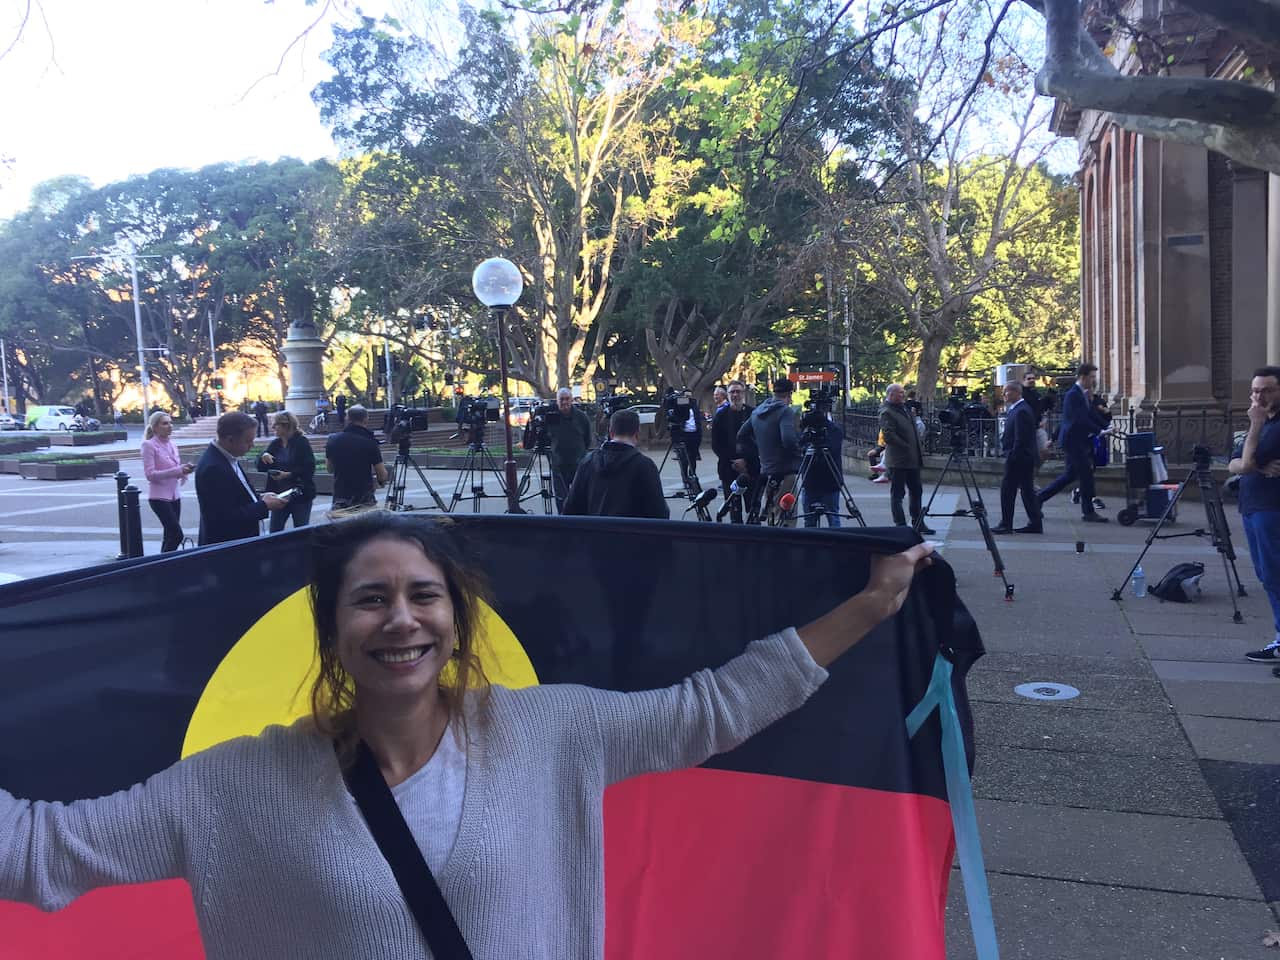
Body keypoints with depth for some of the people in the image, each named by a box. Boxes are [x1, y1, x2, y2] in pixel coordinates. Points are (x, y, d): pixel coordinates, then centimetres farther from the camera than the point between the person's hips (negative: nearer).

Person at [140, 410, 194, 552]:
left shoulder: (172, 445, 12)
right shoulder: (149, 445, -9)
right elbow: (150, 474, -16)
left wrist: (184, 470, -4)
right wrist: (178, 470, -23)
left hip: (174, 496, 7)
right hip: (159, 497, -7)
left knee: (170, 535, 7)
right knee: (177, 534, -14)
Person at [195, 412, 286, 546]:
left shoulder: (227, 457, 4)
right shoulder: (213, 468, -24)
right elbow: (229, 518, -25)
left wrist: (258, 498, 2)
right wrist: (264, 505, -16)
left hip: (239, 540, 9)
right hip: (226, 546, -9)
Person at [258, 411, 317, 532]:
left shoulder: (302, 442, -10)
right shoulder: (275, 444, 8)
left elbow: (309, 468, -17)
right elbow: (261, 467, 9)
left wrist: (288, 475, -24)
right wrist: (263, 456, -11)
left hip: (301, 495, -5)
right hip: (279, 495, 5)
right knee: (274, 531, 5)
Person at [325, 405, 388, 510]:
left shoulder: (333, 440, 2)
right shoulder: (370, 442, -10)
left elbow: (329, 469, 15)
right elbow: (382, 475, -9)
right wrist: (381, 482, 12)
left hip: (340, 498, 3)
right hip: (365, 500, -3)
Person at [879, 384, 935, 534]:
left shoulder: (905, 408, 16)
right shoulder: (886, 412, -12)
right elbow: (888, 435, -22)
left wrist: (919, 449, 12)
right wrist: (906, 447, -19)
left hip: (913, 460, 9)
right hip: (898, 461, -9)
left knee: (916, 492, 13)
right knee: (897, 494, 0)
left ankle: (918, 523, 22)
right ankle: (900, 525, 4)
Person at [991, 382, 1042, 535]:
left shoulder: (1021, 411, -18)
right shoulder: (1016, 409, 13)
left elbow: (1021, 439, -21)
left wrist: (1012, 457, -20)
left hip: (1019, 458, -10)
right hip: (1026, 458, 10)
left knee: (1008, 489, -4)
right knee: (1027, 490, 12)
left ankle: (1006, 525, 1)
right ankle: (1035, 524, 16)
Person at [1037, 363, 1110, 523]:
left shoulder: (1084, 395, 13)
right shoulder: (1073, 395, -17)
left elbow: (1092, 416, 15)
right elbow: (1080, 420, -23)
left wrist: (1107, 428, 3)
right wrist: (1100, 431, -25)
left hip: (1079, 441, 10)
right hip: (1073, 440, -10)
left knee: (1070, 474, 15)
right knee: (1086, 473, -6)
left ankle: (1039, 499, 20)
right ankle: (1088, 512, 2)